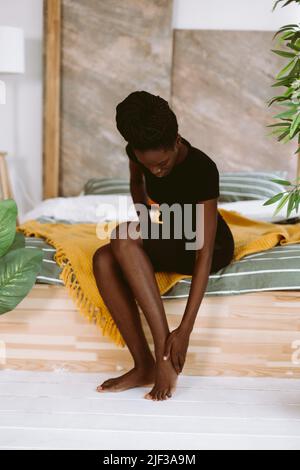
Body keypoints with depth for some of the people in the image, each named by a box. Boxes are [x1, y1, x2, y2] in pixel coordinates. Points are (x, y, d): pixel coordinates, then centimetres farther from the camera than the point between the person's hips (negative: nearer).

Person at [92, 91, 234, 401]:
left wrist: (185, 329, -37)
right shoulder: (138, 151, -12)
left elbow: (205, 253, -33)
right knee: (104, 259, -24)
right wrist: (144, 214, -8)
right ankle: (144, 366, -20)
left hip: (211, 248, -6)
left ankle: (163, 351, -30)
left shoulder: (201, 169, -31)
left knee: (123, 236, -32)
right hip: (168, 241, 6)